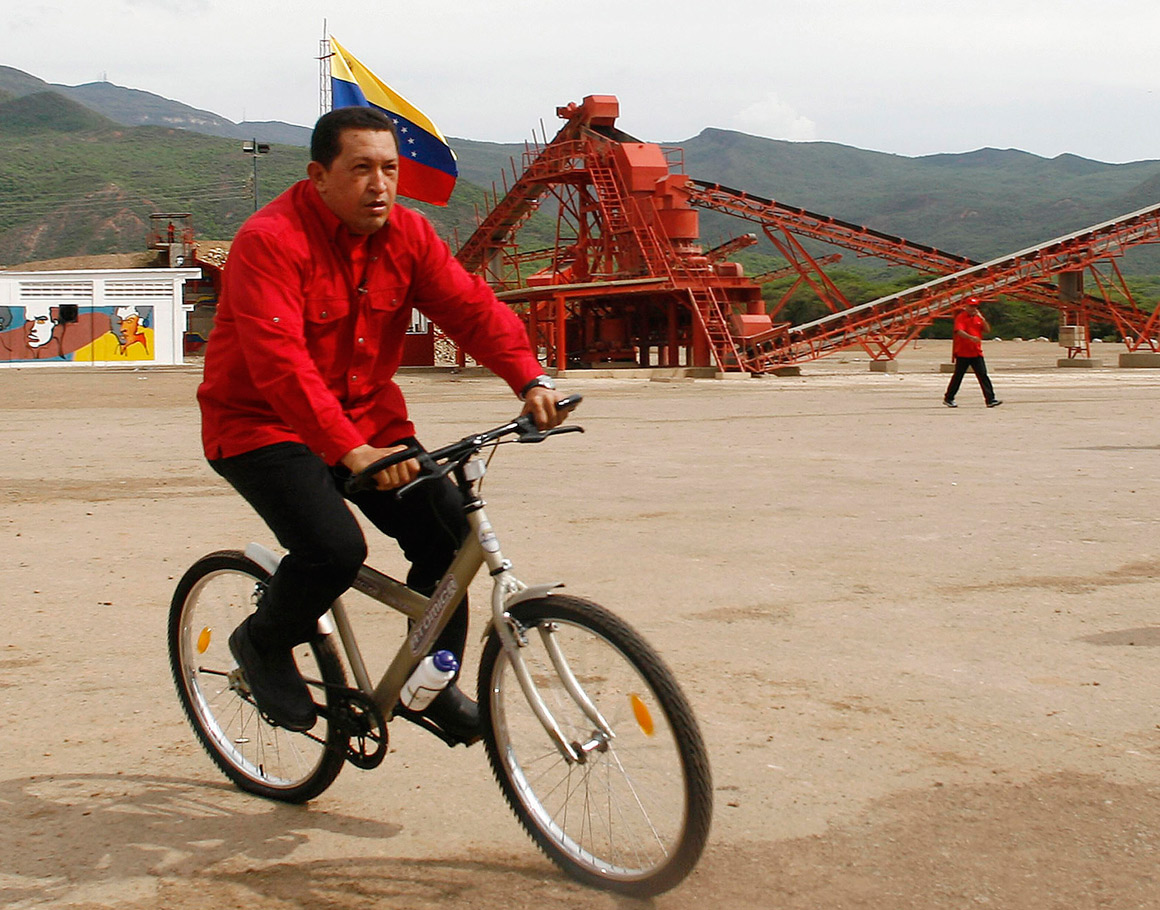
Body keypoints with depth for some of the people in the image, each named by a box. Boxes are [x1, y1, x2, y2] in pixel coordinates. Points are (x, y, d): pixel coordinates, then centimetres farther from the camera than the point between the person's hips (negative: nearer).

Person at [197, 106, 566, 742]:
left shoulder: (407, 235, -1)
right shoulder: (270, 241, -21)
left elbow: (472, 307, -9)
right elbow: (280, 363, -32)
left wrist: (532, 381, -27)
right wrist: (351, 452, -42)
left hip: (368, 419, 6)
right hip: (263, 427, -6)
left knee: (448, 527, -10)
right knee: (334, 548, -26)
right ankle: (262, 644, 6)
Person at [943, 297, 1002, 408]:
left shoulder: (978, 317, 13)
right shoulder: (960, 317, -6)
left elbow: (987, 330, 7)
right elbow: (959, 331, -22)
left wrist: (982, 319, -6)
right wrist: (971, 337, -37)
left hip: (977, 352, 5)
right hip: (963, 353, -5)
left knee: (983, 375, -3)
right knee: (958, 376, 3)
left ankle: (990, 399, -7)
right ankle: (948, 398, 17)